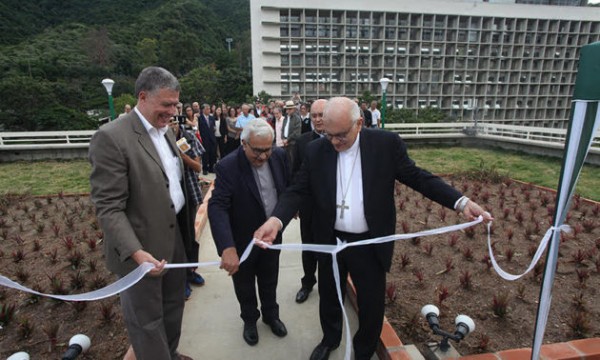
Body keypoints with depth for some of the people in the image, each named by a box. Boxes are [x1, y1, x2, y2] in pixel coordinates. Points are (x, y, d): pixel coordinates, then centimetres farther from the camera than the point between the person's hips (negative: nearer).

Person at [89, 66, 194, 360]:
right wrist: (137, 252, -29)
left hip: (174, 237, 8)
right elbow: (108, 209, -20)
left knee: (174, 306, 25)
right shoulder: (111, 137, -19)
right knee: (148, 321, 13)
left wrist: (186, 227, 11)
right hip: (142, 250, -8)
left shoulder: (165, 131, 7)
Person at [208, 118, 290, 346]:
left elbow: (289, 186, 5)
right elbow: (217, 207, -35)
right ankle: (250, 319, 49)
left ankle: (271, 315, 51)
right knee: (245, 286, 21)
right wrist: (227, 247, -46)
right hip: (243, 241, -3)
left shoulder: (279, 156, -12)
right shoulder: (227, 167, -26)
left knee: (269, 282, 25)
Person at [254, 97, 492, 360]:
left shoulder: (387, 144, -12)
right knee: (328, 297, 23)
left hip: (370, 244, -1)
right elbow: (298, 190, -9)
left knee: (371, 304, 16)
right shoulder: (316, 150, -8)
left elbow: (417, 177, -6)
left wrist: (461, 202, -16)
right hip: (330, 242, 2)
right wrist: (276, 220, -27)